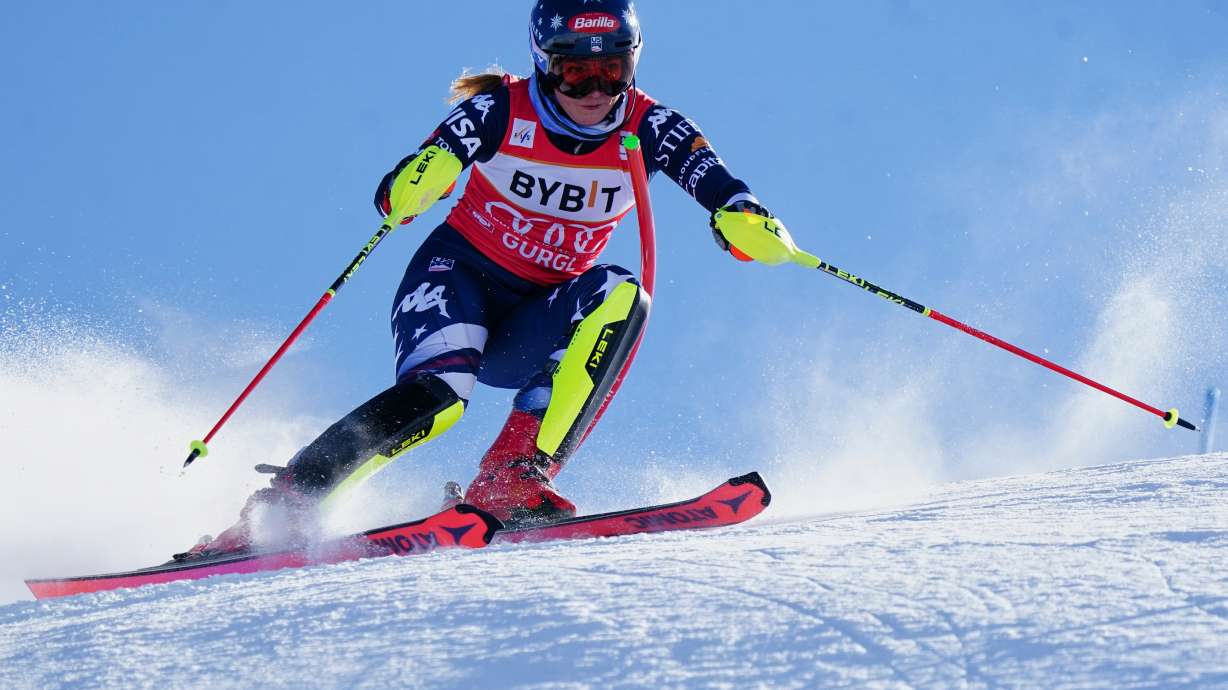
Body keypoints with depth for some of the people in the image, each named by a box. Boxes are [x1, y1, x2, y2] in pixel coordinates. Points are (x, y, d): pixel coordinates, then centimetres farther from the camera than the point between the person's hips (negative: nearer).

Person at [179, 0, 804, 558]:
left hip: (532, 323, 3)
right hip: (460, 277, -3)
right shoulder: (503, 111, -15)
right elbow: (405, 187, -23)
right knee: (435, 395, -32)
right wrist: (410, 185, -48)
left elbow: (715, 184, -20)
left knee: (621, 299, -28)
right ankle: (286, 500, -25)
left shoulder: (646, 128, -8)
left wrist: (743, 219, -44)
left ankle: (515, 477, -32)